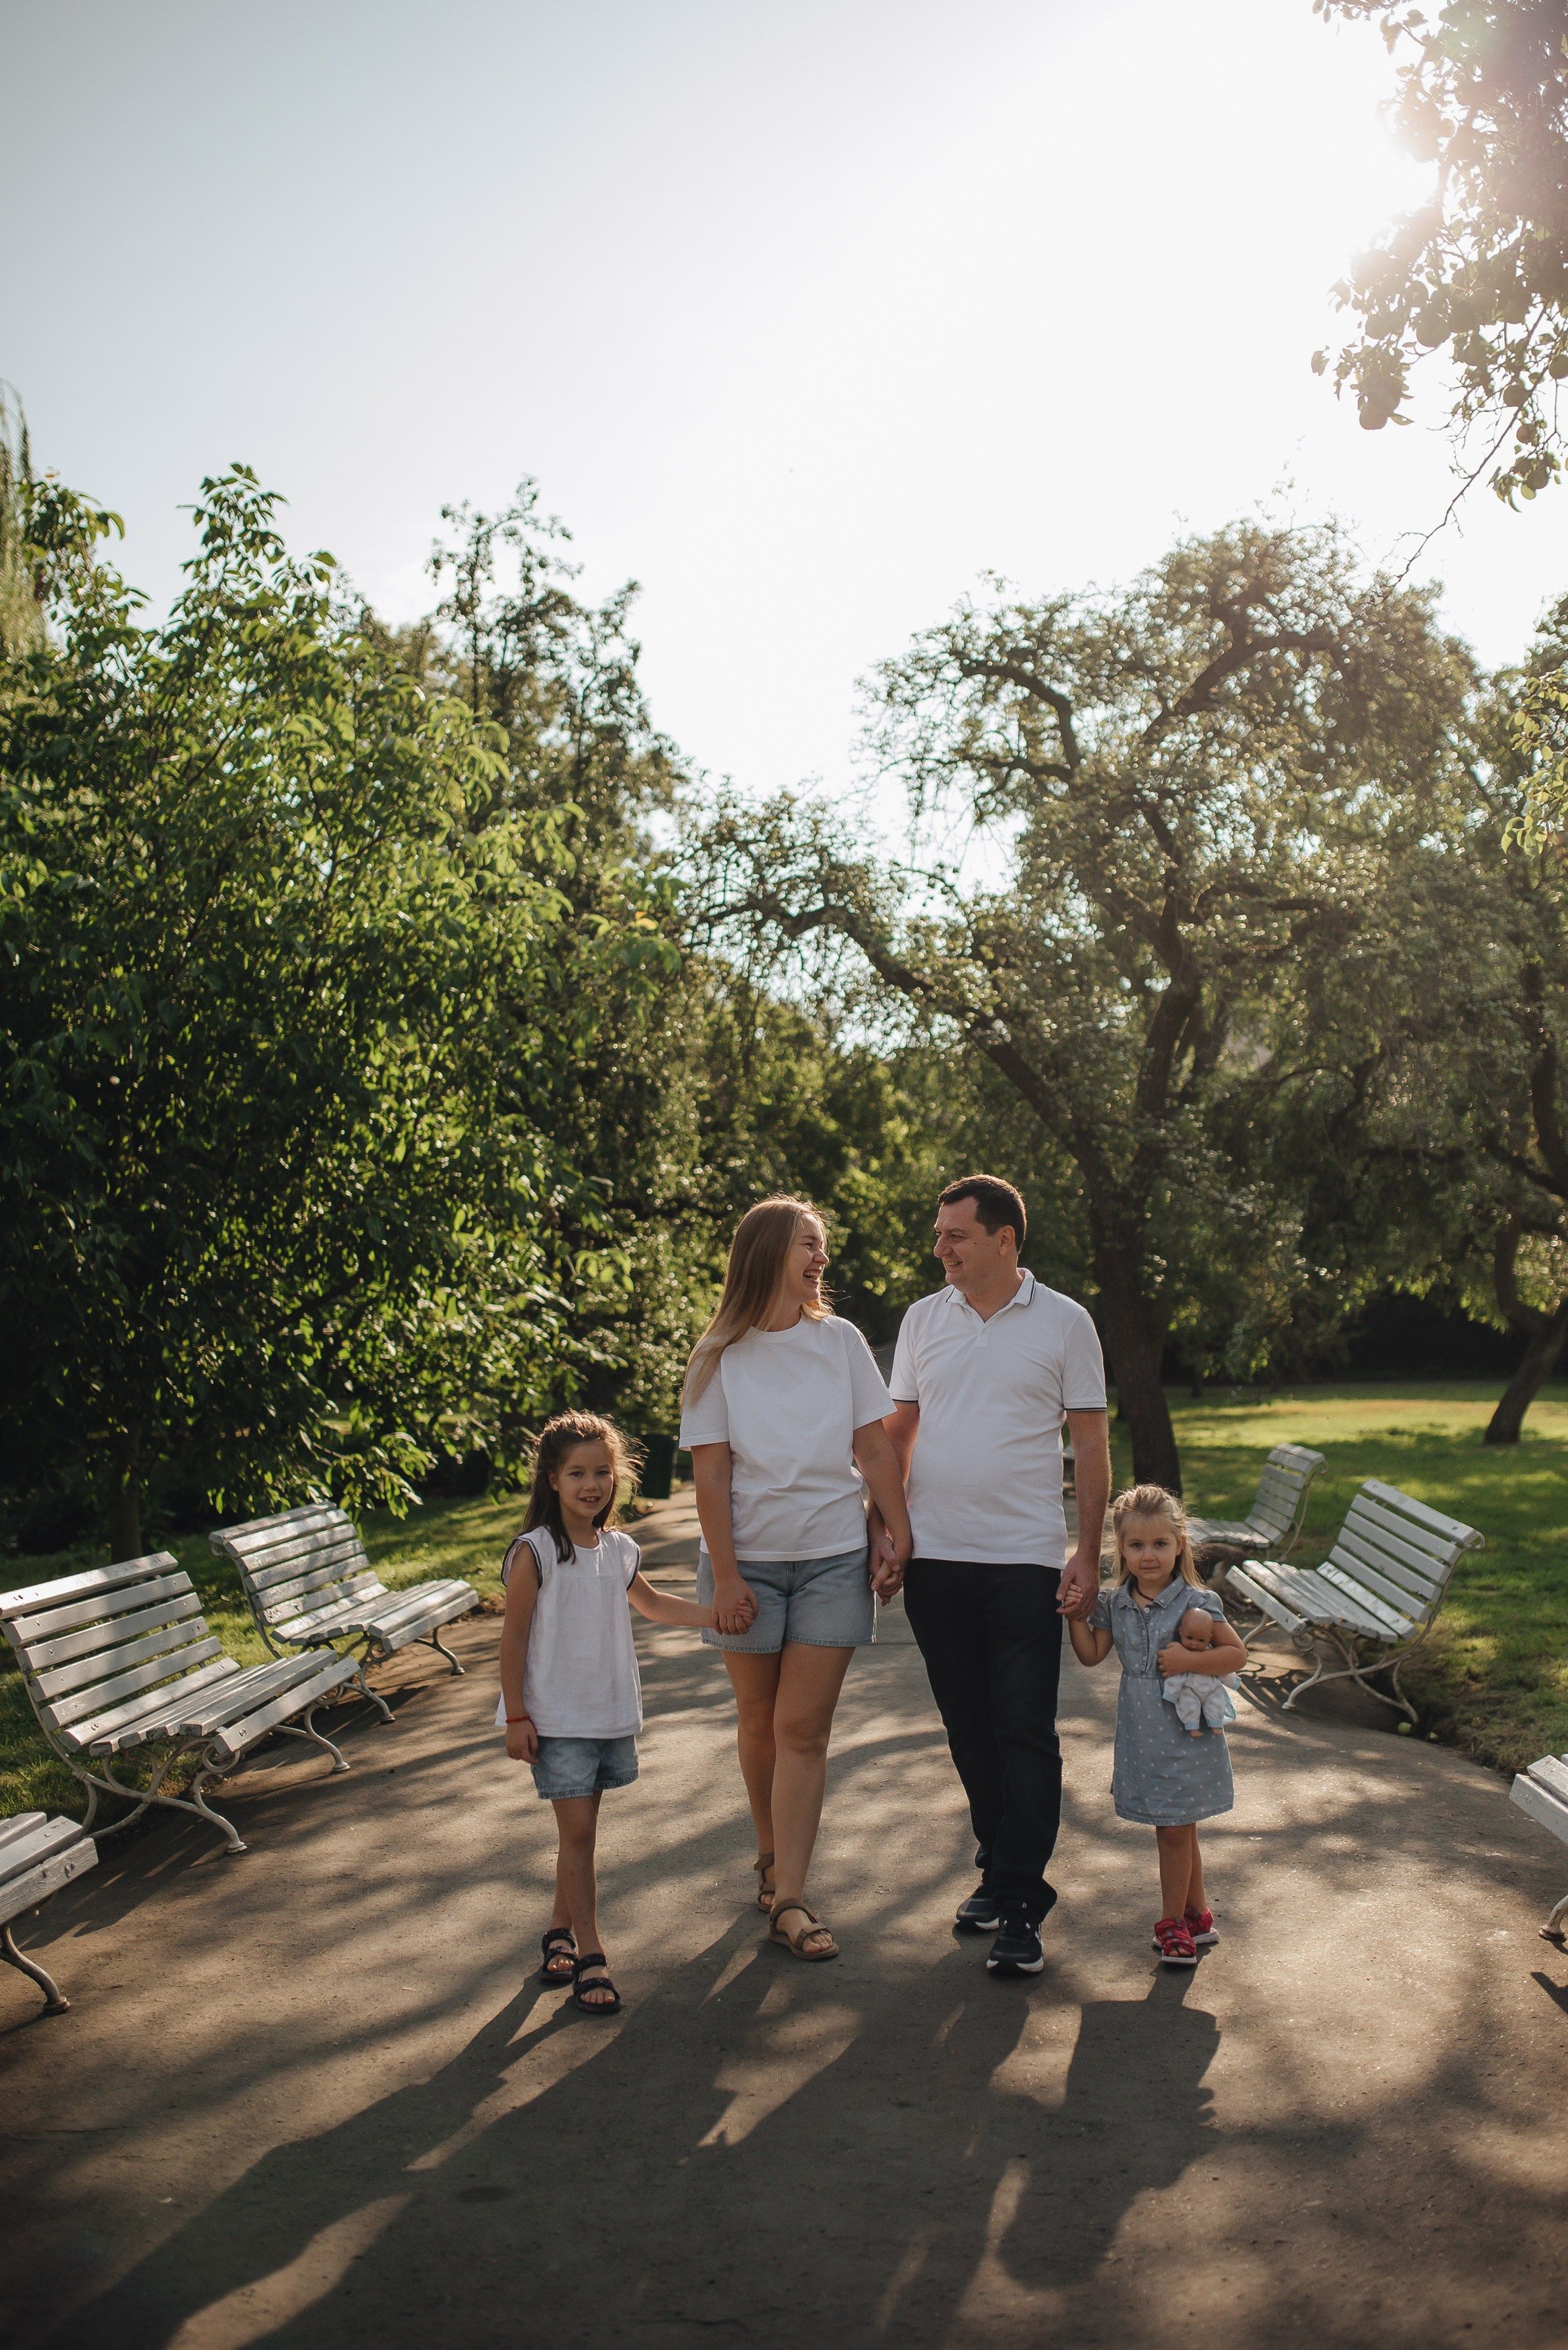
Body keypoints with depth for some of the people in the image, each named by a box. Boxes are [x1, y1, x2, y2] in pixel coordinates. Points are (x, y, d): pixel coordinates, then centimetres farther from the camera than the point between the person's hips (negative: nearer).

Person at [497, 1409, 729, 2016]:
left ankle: (560, 1932, 30)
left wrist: (717, 1614, 19)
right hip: (555, 1716, -6)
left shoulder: (620, 1550, 5)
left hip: (611, 1713, 6)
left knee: (581, 1827, 14)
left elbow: (650, 1602, 25)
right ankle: (588, 1955, 2)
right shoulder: (534, 1552, -12)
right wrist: (516, 1716, -12)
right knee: (577, 1831, -7)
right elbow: (514, 1636, -10)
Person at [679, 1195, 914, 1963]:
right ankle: (770, 1856, 33)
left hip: (833, 1559, 0)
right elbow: (712, 1472, -4)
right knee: (759, 1721, 11)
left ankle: (788, 1900, 1)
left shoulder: (841, 1341, 3)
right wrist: (724, 1576, -9)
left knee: (803, 1729, -3)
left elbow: (874, 1448, 4)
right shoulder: (719, 1356, -2)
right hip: (749, 1560, 0)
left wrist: (901, 1535, -3)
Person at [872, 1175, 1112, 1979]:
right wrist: (883, 1534, 5)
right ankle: (999, 1869, 27)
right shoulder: (922, 1320, 7)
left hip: (1026, 1559, -3)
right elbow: (900, 1432, 12)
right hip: (935, 1558, 4)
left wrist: (1088, 1556, -5)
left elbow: (1092, 1444, 1)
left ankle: (1020, 1904, 5)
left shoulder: (1064, 1324, -1)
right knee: (970, 1729, 12)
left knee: (1025, 1731, -2)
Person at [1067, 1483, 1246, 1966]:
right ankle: (1198, 1917, 30)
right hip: (1141, 1737, 5)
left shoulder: (1197, 1603, -12)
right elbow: (1091, 1654, 9)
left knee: (1173, 1832, 4)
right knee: (1178, 1831, 16)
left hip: (1185, 1735, -4)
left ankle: (1174, 1924, 20)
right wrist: (1076, 1614, -5)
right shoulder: (1115, 1605, 2)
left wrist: (1190, 1660, -21)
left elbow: (1236, 1653, -8)